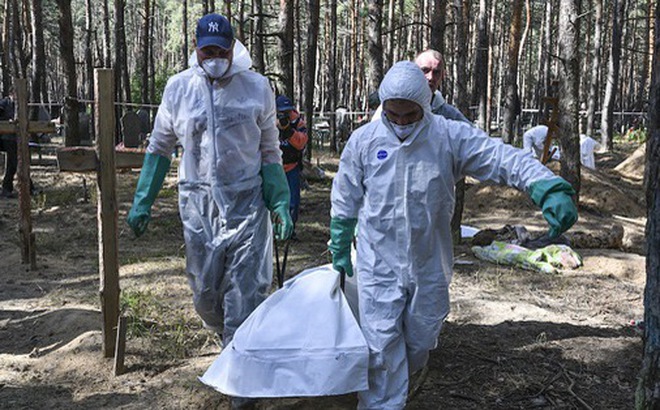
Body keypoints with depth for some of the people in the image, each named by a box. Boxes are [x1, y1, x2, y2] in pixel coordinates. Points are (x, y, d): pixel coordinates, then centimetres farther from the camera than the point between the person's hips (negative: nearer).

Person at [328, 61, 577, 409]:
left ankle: (401, 378, 49)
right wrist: (339, 250, 11)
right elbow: (345, 201, 6)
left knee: (421, 339, 19)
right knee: (381, 344, -3)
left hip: (429, 265, 2)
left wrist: (550, 190, -34)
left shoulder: (450, 136, -9)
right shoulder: (364, 140, -6)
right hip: (378, 263, -1)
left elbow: (505, 158, -18)